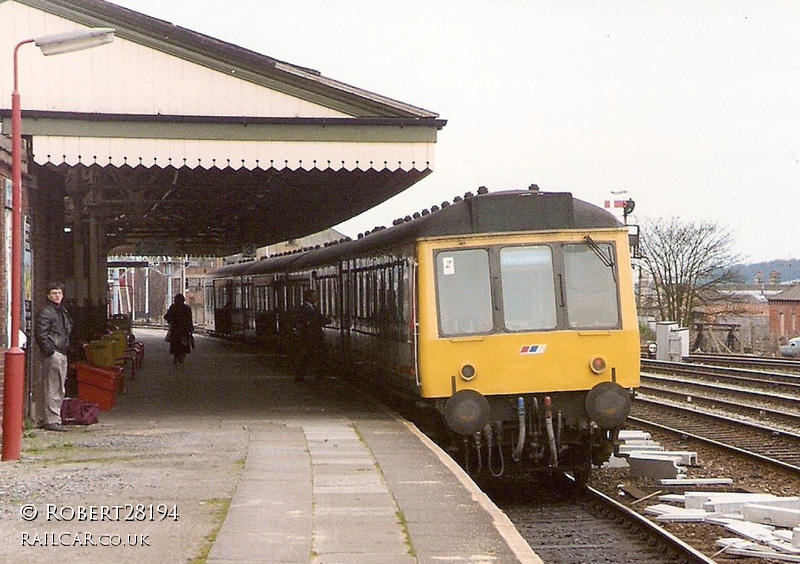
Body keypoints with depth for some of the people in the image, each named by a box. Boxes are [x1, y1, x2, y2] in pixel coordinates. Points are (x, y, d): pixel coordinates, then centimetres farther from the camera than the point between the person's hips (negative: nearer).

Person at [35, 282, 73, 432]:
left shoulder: (62, 311, 20)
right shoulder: (45, 312, -9)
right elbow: (41, 335, -15)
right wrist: (50, 352, -18)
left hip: (62, 353, 10)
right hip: (53, 354, -10)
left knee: (60, 390, 12)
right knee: (53, 389, -9)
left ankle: (55, 419, 19)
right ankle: (52, 421, -8)